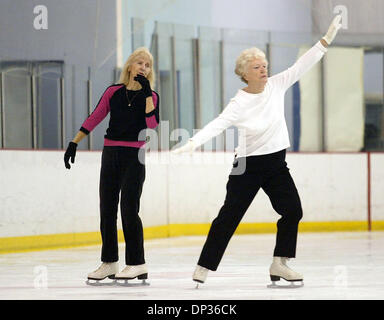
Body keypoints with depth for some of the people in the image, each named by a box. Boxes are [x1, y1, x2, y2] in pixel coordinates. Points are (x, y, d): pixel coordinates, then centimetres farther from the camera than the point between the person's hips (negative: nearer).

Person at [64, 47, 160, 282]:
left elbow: (153, 124, -16)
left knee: (129, 208, -10)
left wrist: (147, 93, -16)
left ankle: (138, 265, -3)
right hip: (111, 154, 4)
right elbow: (94, 119, 9)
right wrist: (74, 143, 5)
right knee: (107, 209, 6)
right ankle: (109, 263, 15)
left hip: (134, 157, -4)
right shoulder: (114, 92, 7)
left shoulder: (151, 96, 0)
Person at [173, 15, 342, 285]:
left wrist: (327, 39, -8)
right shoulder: (239, 103, -17)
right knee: (229, 216, -5)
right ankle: (204, 266, 1)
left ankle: (279, 264, 6)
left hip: (276, 163, 5)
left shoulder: (276, 86, -3)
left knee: (292, 210, -3)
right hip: (248, 165, -5)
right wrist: (193, 143, -44)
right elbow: (218, 124, -28)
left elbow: (302, 65, -3)